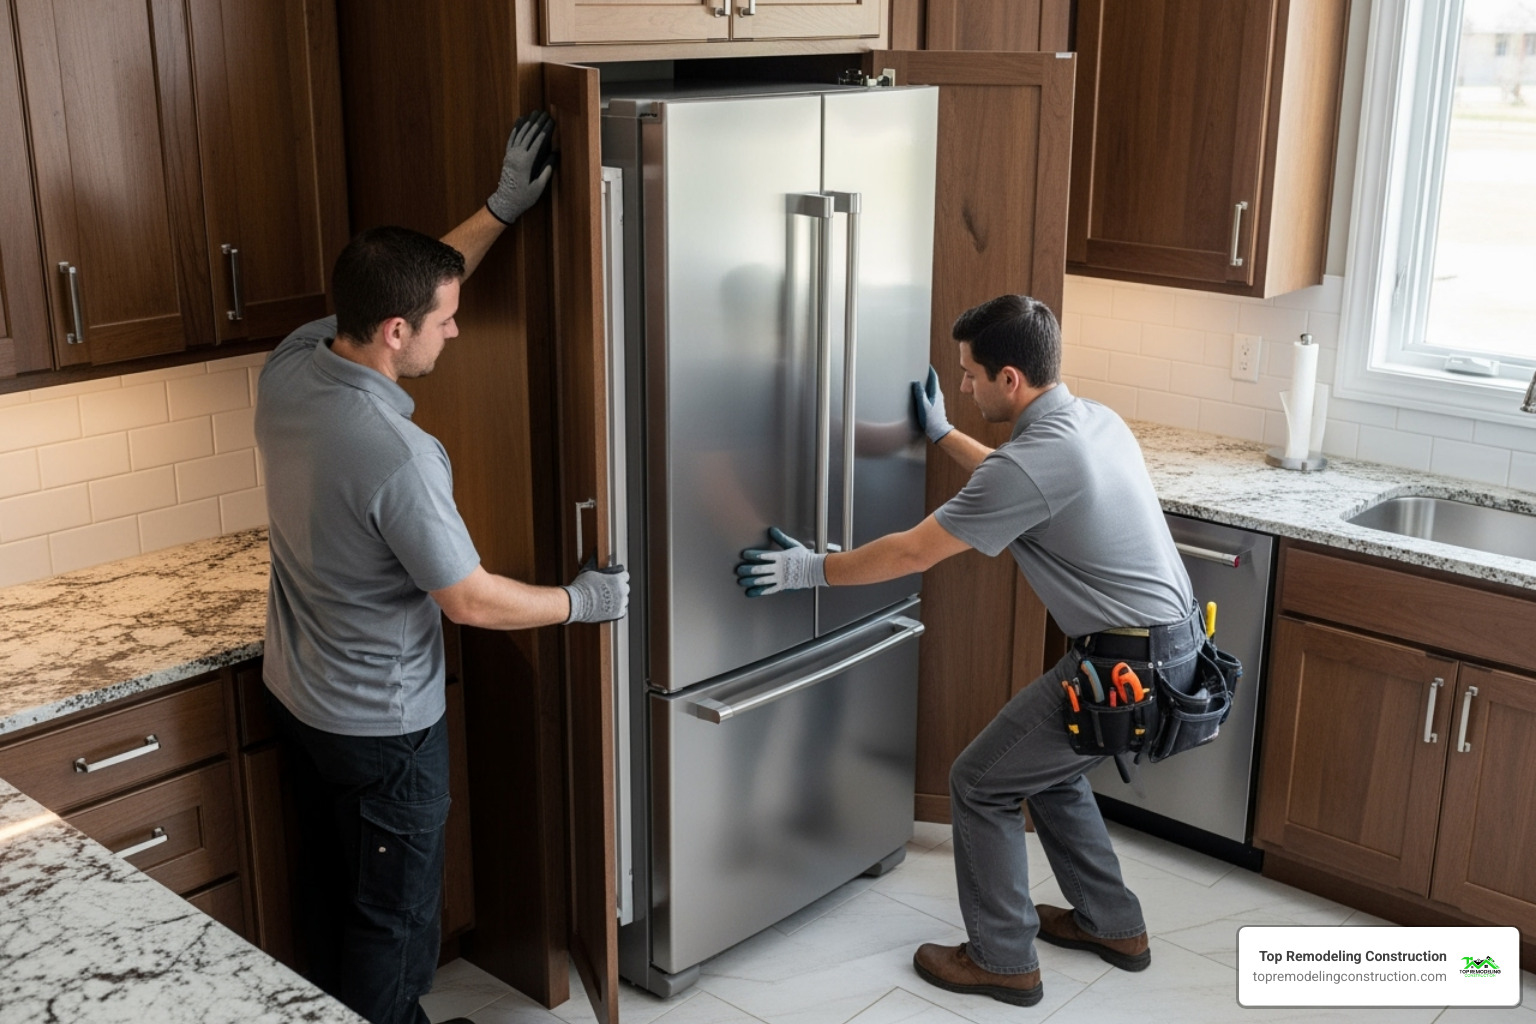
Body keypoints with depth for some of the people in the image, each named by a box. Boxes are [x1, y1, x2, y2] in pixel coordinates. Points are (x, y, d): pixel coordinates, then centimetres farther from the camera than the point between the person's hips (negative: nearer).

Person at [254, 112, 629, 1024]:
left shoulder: (291, 365, -10)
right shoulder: (398, 455, -34)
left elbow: (403, 288, 6)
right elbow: (470, 600, -23)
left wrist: (500, 211, 5)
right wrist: (582, 601, -7)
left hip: (298, 695, 9)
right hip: (382, 725, -8)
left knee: (331, 882, 26)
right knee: (393, 916, 13)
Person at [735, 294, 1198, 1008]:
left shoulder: (1036, 461, -23)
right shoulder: (1094, 419, 5)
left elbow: (913, 553, -16)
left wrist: (813, 570, -7)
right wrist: (941, 435, 30)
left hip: (1130, 667, -9)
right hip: (1175, 642, 10)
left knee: (982, 784, 4)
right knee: (1047, 770, 27)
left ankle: (1002, 961, 17)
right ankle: (1112, 924, 39)